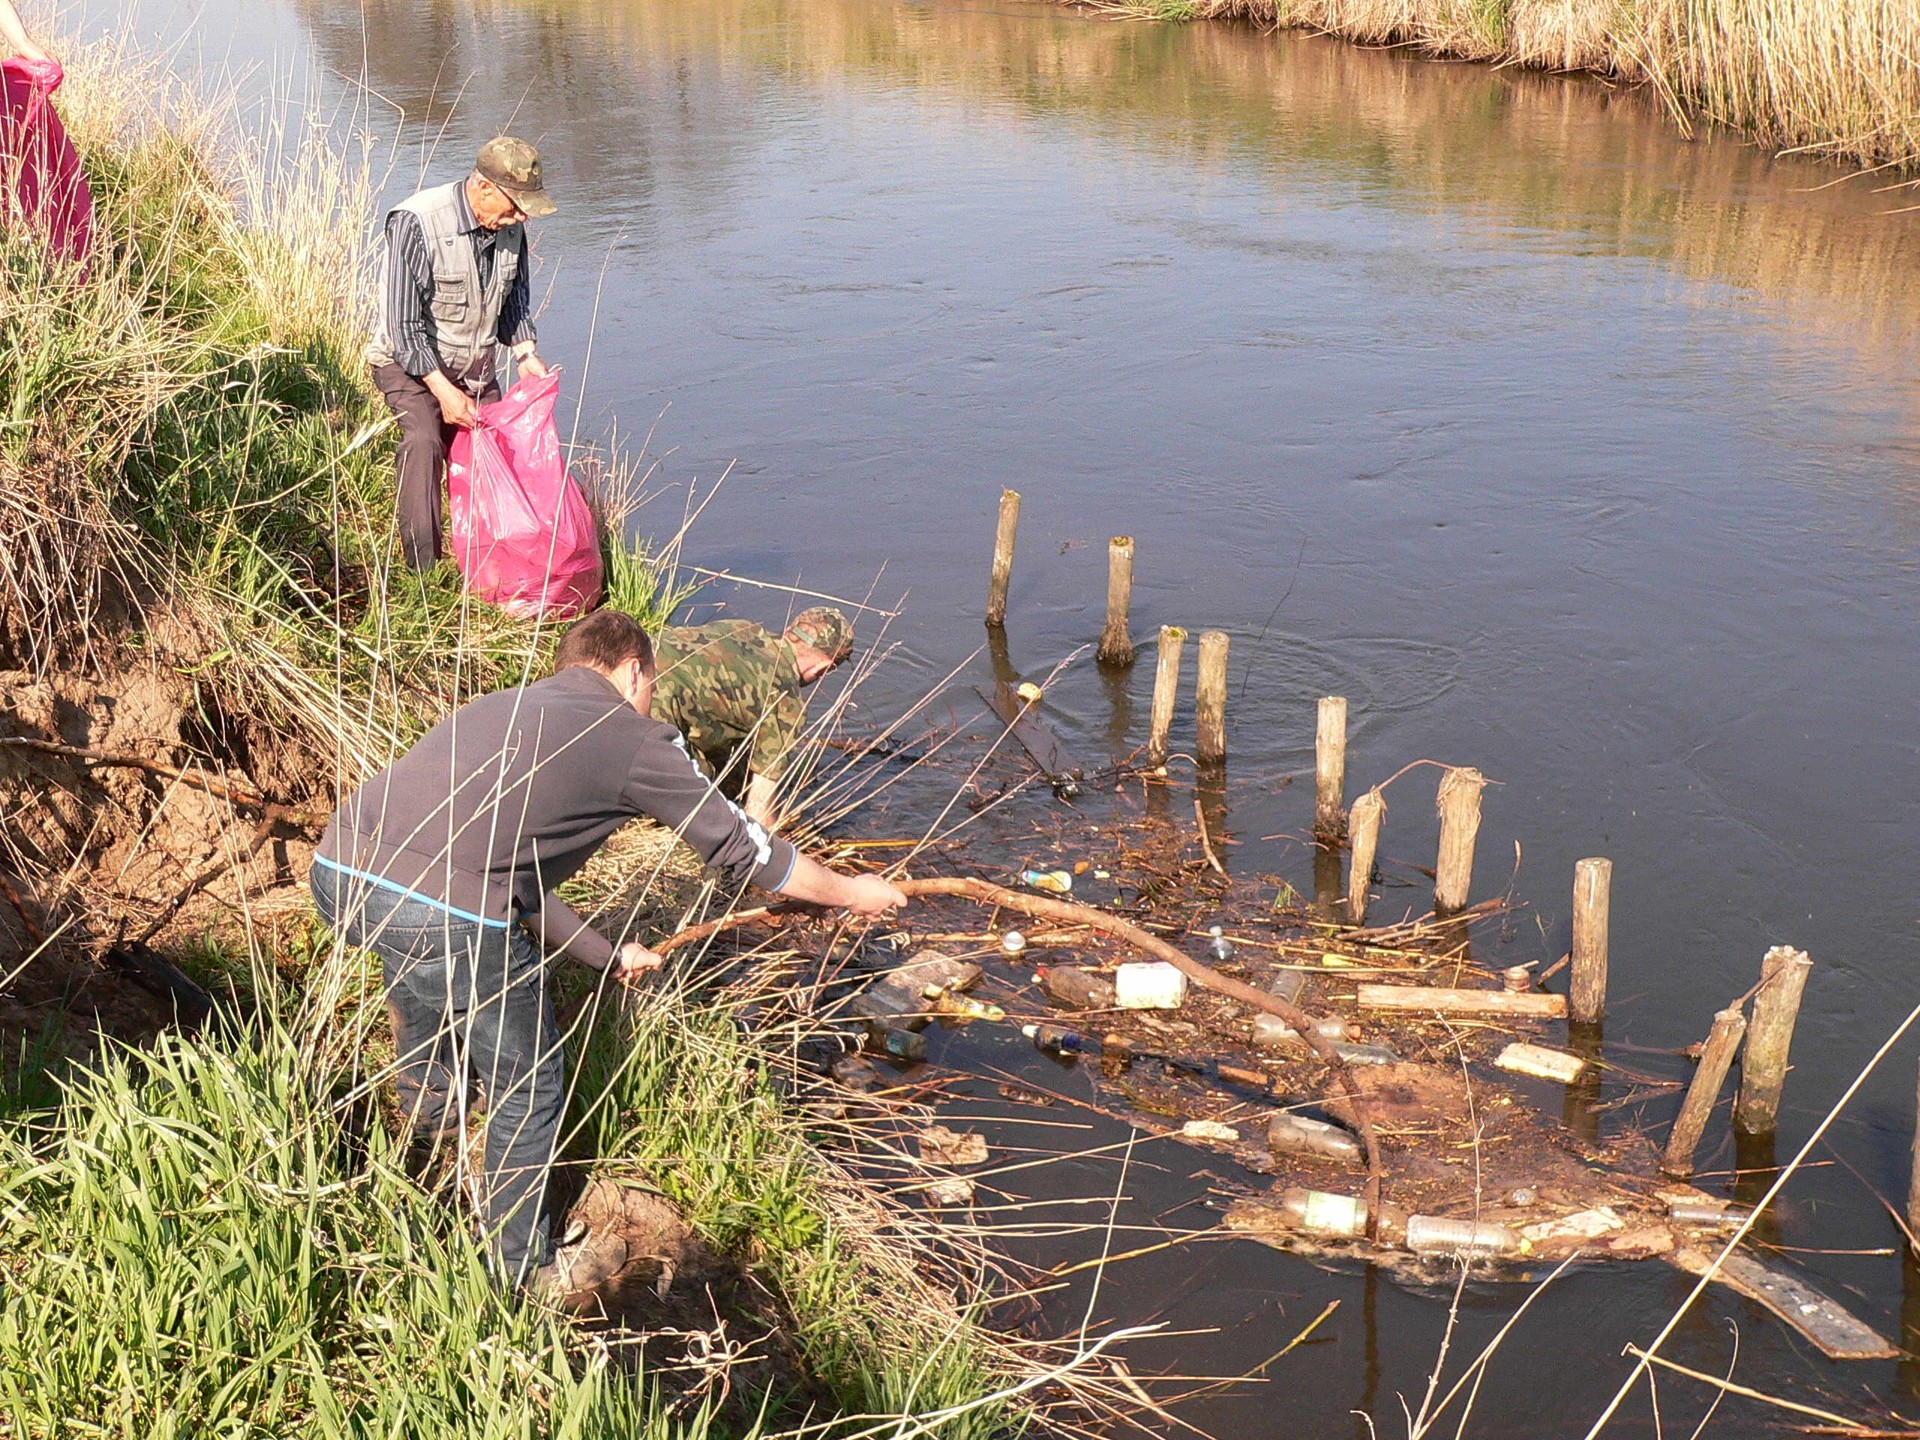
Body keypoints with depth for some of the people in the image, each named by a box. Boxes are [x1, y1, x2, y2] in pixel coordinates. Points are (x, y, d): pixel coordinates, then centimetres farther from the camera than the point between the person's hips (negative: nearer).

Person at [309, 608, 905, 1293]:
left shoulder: (500, 707, 30)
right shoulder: (634, 737, 10)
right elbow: (744, 850, 20)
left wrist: (606, 955, 46)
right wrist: (853, 892, 35)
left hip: (339, 869, 8)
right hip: (444, 912, -8)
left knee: (430, 1057, 36)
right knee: (527, 1089, 16)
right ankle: (524, 1275, 34)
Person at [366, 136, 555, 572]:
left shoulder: (509, 226, -6)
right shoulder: (416, 222, -26)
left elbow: (515, 299, 13)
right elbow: (402, 324, -25)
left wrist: (527, 355, -3)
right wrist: (443, 391, -27)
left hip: (475, 368, 6)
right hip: (410, 362, -6)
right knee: (424, 440, -27)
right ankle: (423, 570, -24)